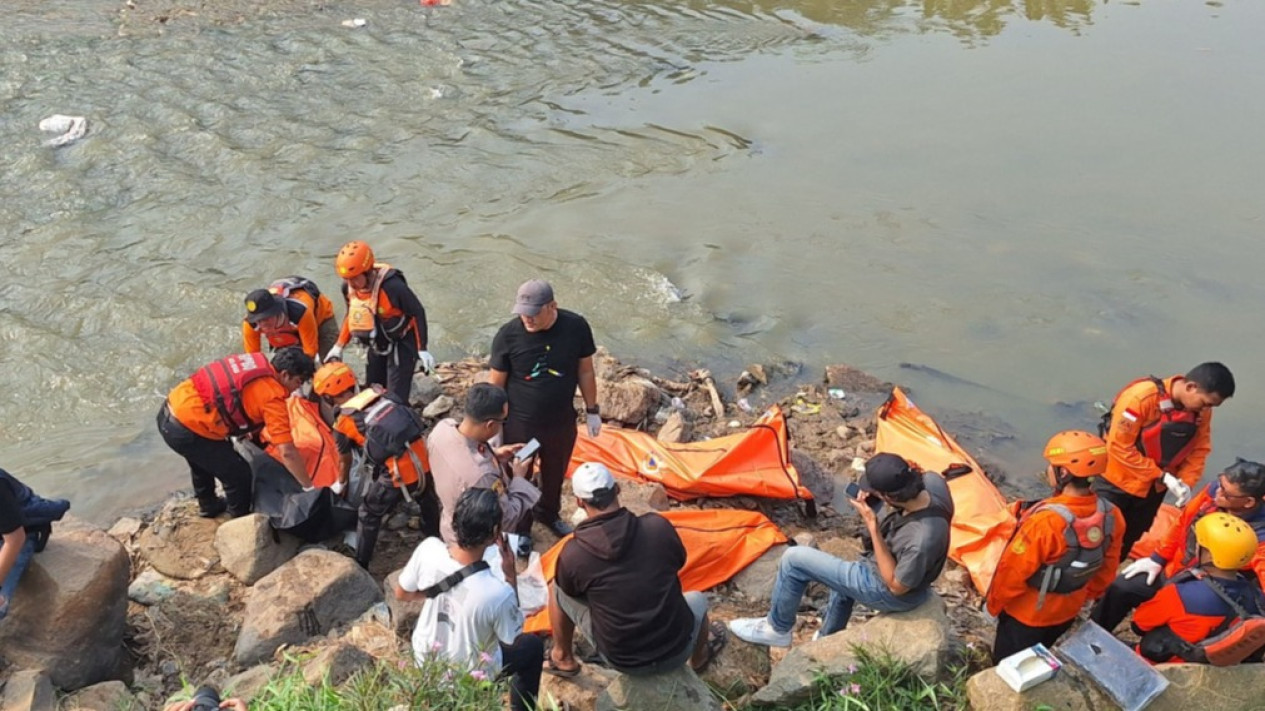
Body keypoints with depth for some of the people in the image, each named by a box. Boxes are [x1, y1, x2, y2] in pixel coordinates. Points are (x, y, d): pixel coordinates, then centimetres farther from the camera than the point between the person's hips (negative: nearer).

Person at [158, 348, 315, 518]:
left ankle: (208, 505, 58)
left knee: (203, 460, 35)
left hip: (170, 412, 9)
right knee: (239, 474, 8)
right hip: (186, 430, -9)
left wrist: (244, 428, 33)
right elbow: (287, 452, -16)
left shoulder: (255, 362, 7)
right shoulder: (272, 397, -15)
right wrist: (309, 487, -8)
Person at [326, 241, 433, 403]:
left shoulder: (391, 285, -31)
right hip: (377, 344, 7)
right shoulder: (348, 287, -9)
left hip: (401, 342, -7)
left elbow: (417, 313, -21)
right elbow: (351, 315, 10)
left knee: (396, 397, -12)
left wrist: (422, 349, -21)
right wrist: (338, 346, 10)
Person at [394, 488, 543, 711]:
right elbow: (512, 639, -15)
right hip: (469, 676, -4)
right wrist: (511, 577, -18)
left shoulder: (428, 549, -28)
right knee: (533, 646, 22)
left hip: (424, 658, 4)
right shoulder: (497, 592, -38)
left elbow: (400, 593, -7)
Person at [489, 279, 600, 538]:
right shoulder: (508, 335, -21)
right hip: (519, 424, -2)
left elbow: (585, 371, -2)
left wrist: (592, 410, 5)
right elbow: (496, 383, -10)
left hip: (562, 422, 3)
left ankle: (548, 513, 55)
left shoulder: (576, 327, -17)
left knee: (555, 473, 26)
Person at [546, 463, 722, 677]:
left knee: (557, 589, 16)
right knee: (697, 598, 35)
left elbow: (569, 590, 4)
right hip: (676, 651, 1)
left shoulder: (573, 553, -19)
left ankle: (563, 659, 36)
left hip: (622, 661, -1)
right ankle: (699, 657, 60)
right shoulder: (658, 526, -16)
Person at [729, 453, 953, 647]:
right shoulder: (932, 481, -22)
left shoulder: (922, 540, -41)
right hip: (897, 567, 8)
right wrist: (871, 495, -19)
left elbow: (896, 586, -25)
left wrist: (873, 527, -31)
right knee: (842, 582, 35)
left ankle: (777, 629, 19)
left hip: (887, 591, -8)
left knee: (794, 560, -5)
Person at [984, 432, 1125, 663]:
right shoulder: (1110, 515, -17)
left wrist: (993, 603, -8)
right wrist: (1086, 596, 18)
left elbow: (1014, 571, -25)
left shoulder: (1045, 521, -37)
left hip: (1026, 613, -6)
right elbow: (1107, 568, 0)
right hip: (1068, 611, 6)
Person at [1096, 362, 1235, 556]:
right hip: (1117, 481, -6)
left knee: (1128, 541, 18)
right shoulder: (1141, 397, -29)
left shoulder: (1201, 411, -10)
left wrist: (1186, 482, -16)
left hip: (1154, 487, 6)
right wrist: (1162, 476, -23)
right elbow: (1119, 447, -27)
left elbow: (1199, 449, 0)